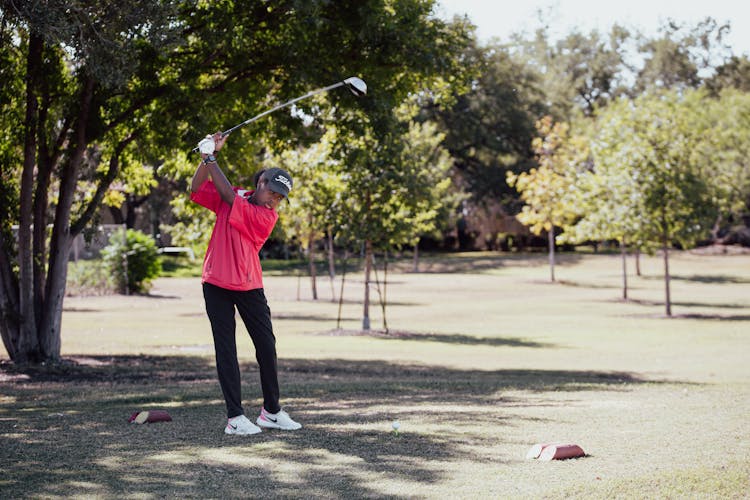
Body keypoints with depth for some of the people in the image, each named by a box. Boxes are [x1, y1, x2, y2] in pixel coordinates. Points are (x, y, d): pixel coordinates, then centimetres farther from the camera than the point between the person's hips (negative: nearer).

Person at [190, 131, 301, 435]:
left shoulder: (268, 216, -7)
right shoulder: (231, 199, 3)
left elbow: (229, 196, -16)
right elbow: (196, 190, -3)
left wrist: (211, 160, -13)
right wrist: (208, 157, -15)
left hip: (250, 286, 0)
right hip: (216, 284, 0)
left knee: (267, 346, 4)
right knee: (225, 350, -2)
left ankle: (271, 411, 18)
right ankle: (235, 417, -2)